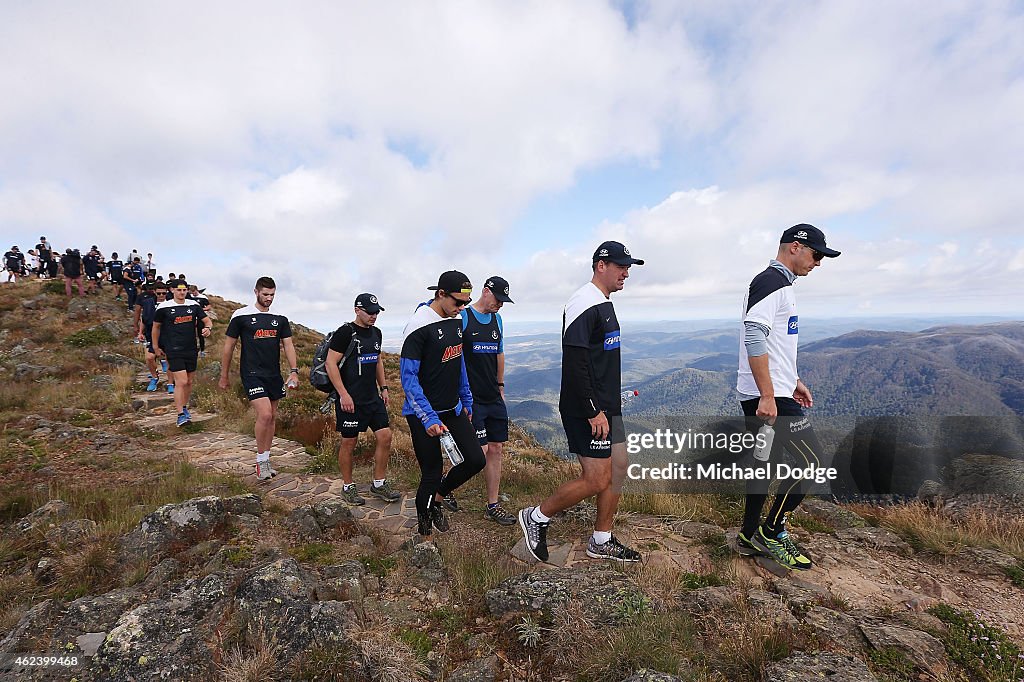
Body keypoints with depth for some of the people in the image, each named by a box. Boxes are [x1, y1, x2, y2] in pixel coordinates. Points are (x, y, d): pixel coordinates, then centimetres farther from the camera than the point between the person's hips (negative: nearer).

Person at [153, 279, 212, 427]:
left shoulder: (193, 305, 5)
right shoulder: (164, 307, -3)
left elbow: (207, 320, 9)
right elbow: (156, 326, 8)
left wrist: (207, 327, -15)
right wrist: (156, 347, 12)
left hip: (191, 349, 4)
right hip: (174, 351, -4)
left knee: (189, 382, 12)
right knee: (181, 382, -12)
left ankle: (184, 407, 32)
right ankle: (181, 415, -5)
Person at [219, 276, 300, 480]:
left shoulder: (280, 318, 8)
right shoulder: (241, 316, -2)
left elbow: (288, 345, 6)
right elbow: (229, 346, 3)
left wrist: (294, 371, -8)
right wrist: (224, 377, 5)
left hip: (274, 375, 5)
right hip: (252, 374, -5)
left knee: (272, 417, 9)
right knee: (264, 414, -17)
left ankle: (266, 460, 23)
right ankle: (260, 460, 1)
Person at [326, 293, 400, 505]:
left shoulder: (376, 333, 11)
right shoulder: (345, 332, -11)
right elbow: (331, 364, -14)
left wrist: (383, 388, 16)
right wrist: (343, 394, -18)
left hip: (373, 397, 7)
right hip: (350, 399, -7)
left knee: (385, 437, 2)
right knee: (348, 442, 5)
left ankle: (379, 484, 17)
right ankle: (348, 487, 22)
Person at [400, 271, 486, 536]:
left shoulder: (456, 321, 5)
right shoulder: (420, 326, -19)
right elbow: (409, 378, -20)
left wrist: (466, 401, 18)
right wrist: (429, 419, -25)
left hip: (453, 409, 7)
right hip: (424, 414, -7)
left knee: (475, 460, 2)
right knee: (432, 474, 2)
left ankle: (437, 498, 27)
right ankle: (424, 531, 26)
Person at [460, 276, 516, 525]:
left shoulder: (497, 319, 12)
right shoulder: (463, 317, -9)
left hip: (494, 398, 7)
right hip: (471, 399, -7)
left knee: (496, 449, 8)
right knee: (480, 452, -8)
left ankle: (493, 506, 20)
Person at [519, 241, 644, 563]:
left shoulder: (604, 304, 16)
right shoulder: (584, 304, -17)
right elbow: (574, 364, -24)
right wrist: (593, 412, -23)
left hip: (606, 407, 10)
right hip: (587, 412, -10)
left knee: (619, 466, 13)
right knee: (597, 480, -6)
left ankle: (601, 542, 26)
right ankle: (536, 517, 13)